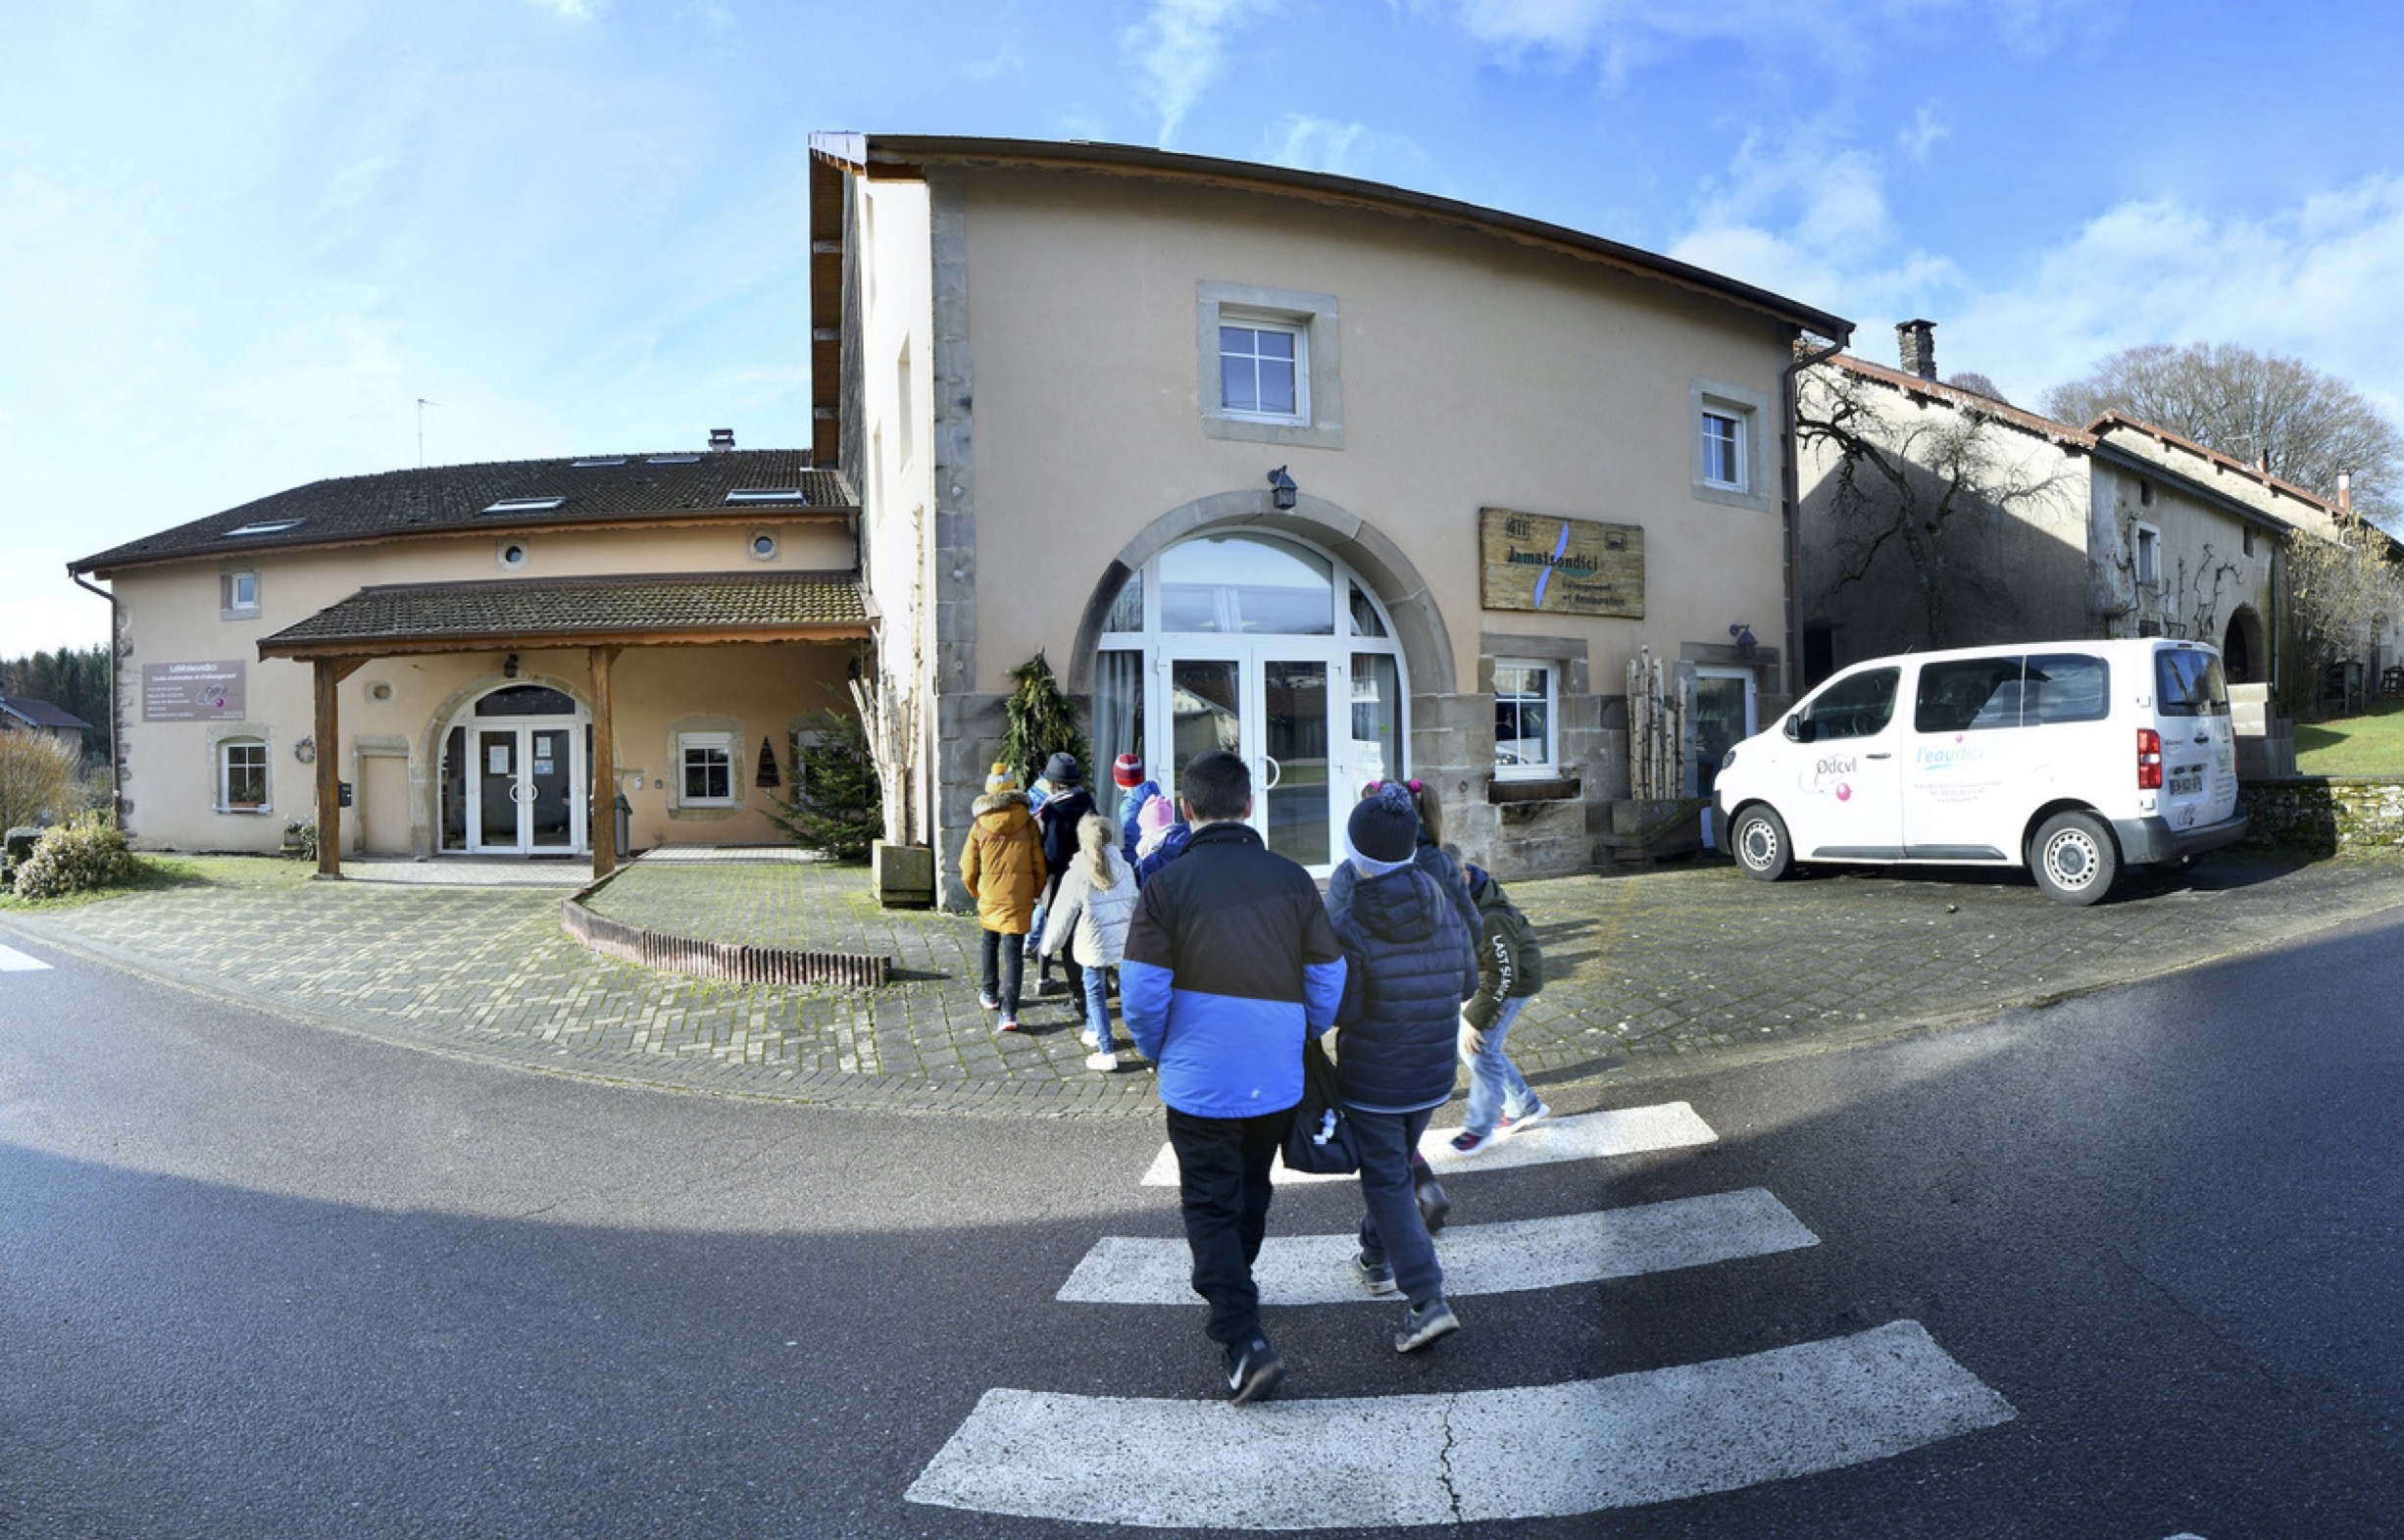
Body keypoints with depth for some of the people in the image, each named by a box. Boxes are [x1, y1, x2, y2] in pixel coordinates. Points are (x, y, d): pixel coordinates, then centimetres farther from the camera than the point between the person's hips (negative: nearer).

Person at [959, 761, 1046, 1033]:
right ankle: (1009, 1011, -8)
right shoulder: (1028, 824, -5)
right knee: (1013, 951, -1)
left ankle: (989, 994, 38)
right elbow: (1040, 866, 0)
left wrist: (978, 892, 18)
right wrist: (1034, 893, 15)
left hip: (989, 898, 1)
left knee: (990, 944, 23)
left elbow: (968, 870, 1)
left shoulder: (979, 827, -4)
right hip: (1019, 899, -1)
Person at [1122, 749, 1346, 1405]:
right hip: (1277, 1080, 4)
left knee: (1210, 1207, 9)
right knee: (1251, 1193, 25)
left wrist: (1158, 1052, 7)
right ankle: (1233, 1290, 45)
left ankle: (1244, 1342, 1)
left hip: (1199, 1081, -3)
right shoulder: (1293, 880, -5)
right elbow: (1328, 981, -1)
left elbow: (1143, 993, -13)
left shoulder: (1166, 886, -13)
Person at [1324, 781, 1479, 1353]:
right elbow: (1468, 982, 4)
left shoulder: (1349, 923, -21)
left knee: (1386, 1183, 4)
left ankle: (1427, 1300, -2)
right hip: (1433, 1074, 6)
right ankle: (1377, 1259, 41)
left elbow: (1341, 1010, -18)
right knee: (1394, 1167, 24)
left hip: (1372, 1080, -6)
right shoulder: (1443, 905, -5)